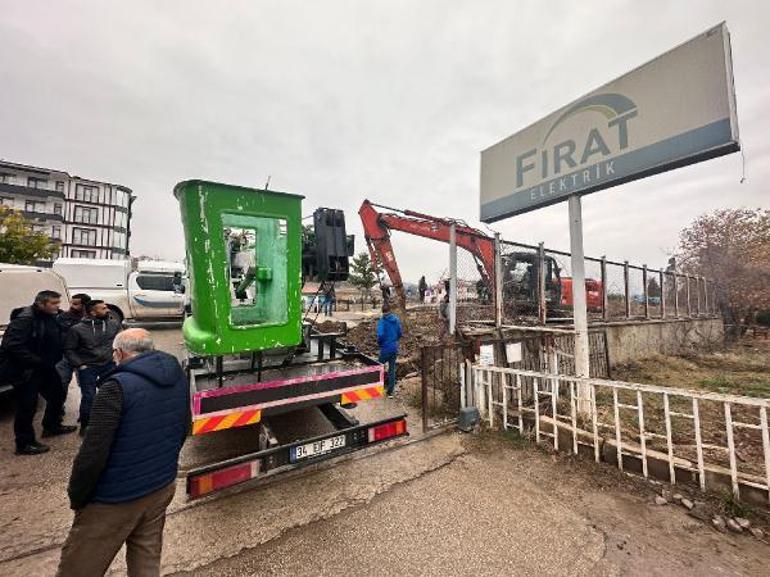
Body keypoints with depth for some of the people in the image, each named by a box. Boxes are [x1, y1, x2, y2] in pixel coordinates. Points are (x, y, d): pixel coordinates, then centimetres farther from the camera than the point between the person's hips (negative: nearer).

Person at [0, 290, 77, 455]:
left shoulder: (52, 318, 5)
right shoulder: (24, 319, -21)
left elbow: (55, 344, 18)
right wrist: (37, 361, -24)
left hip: (46, 368, 9)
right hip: (25, 371, -9)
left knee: (57, 395, 19)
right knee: (27, 406, 0)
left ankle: (52, 426, 39)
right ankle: (24, 444, 15)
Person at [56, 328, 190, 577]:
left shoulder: (118, 386, -21)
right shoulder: (178, 377, -1)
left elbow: (94, 451, -21)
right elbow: (183, 430, 9)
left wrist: (76, 496, -4)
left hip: (117, 498, -6)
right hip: (163, 488, 6)